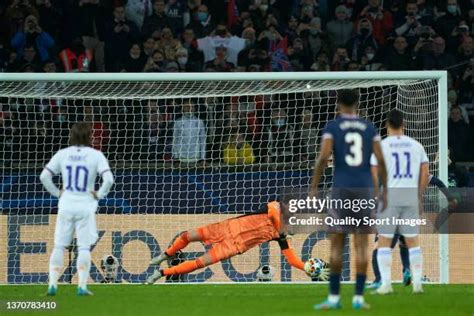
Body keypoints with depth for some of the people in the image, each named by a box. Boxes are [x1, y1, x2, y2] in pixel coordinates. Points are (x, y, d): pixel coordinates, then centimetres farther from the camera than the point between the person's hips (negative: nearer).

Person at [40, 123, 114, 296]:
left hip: (66, 205, 2)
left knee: (59, 246, 8)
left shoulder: (62, 154, 2)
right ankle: (82, 285, -4)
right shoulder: (95, 155, -4)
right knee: (84, 247, 4)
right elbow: (108, 179, -16)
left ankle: (52, 283, 0)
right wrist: (99, 194, -2)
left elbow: (44, 176, -3)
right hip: (85, 206, -2)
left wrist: (56, 192, 7)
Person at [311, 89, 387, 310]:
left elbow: (324, 156, -11)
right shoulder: (369, 128, 8)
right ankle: (358, 298, 0)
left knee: (336, 244, 3)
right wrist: (384, 191, 8)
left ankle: (334, 297, 1)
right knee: (361, 245, 3)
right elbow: (380, 160, 1)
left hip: (341, 189, -2)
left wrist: (313, 188, -7)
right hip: (365, 189, 2)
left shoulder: (332, 127, 1)